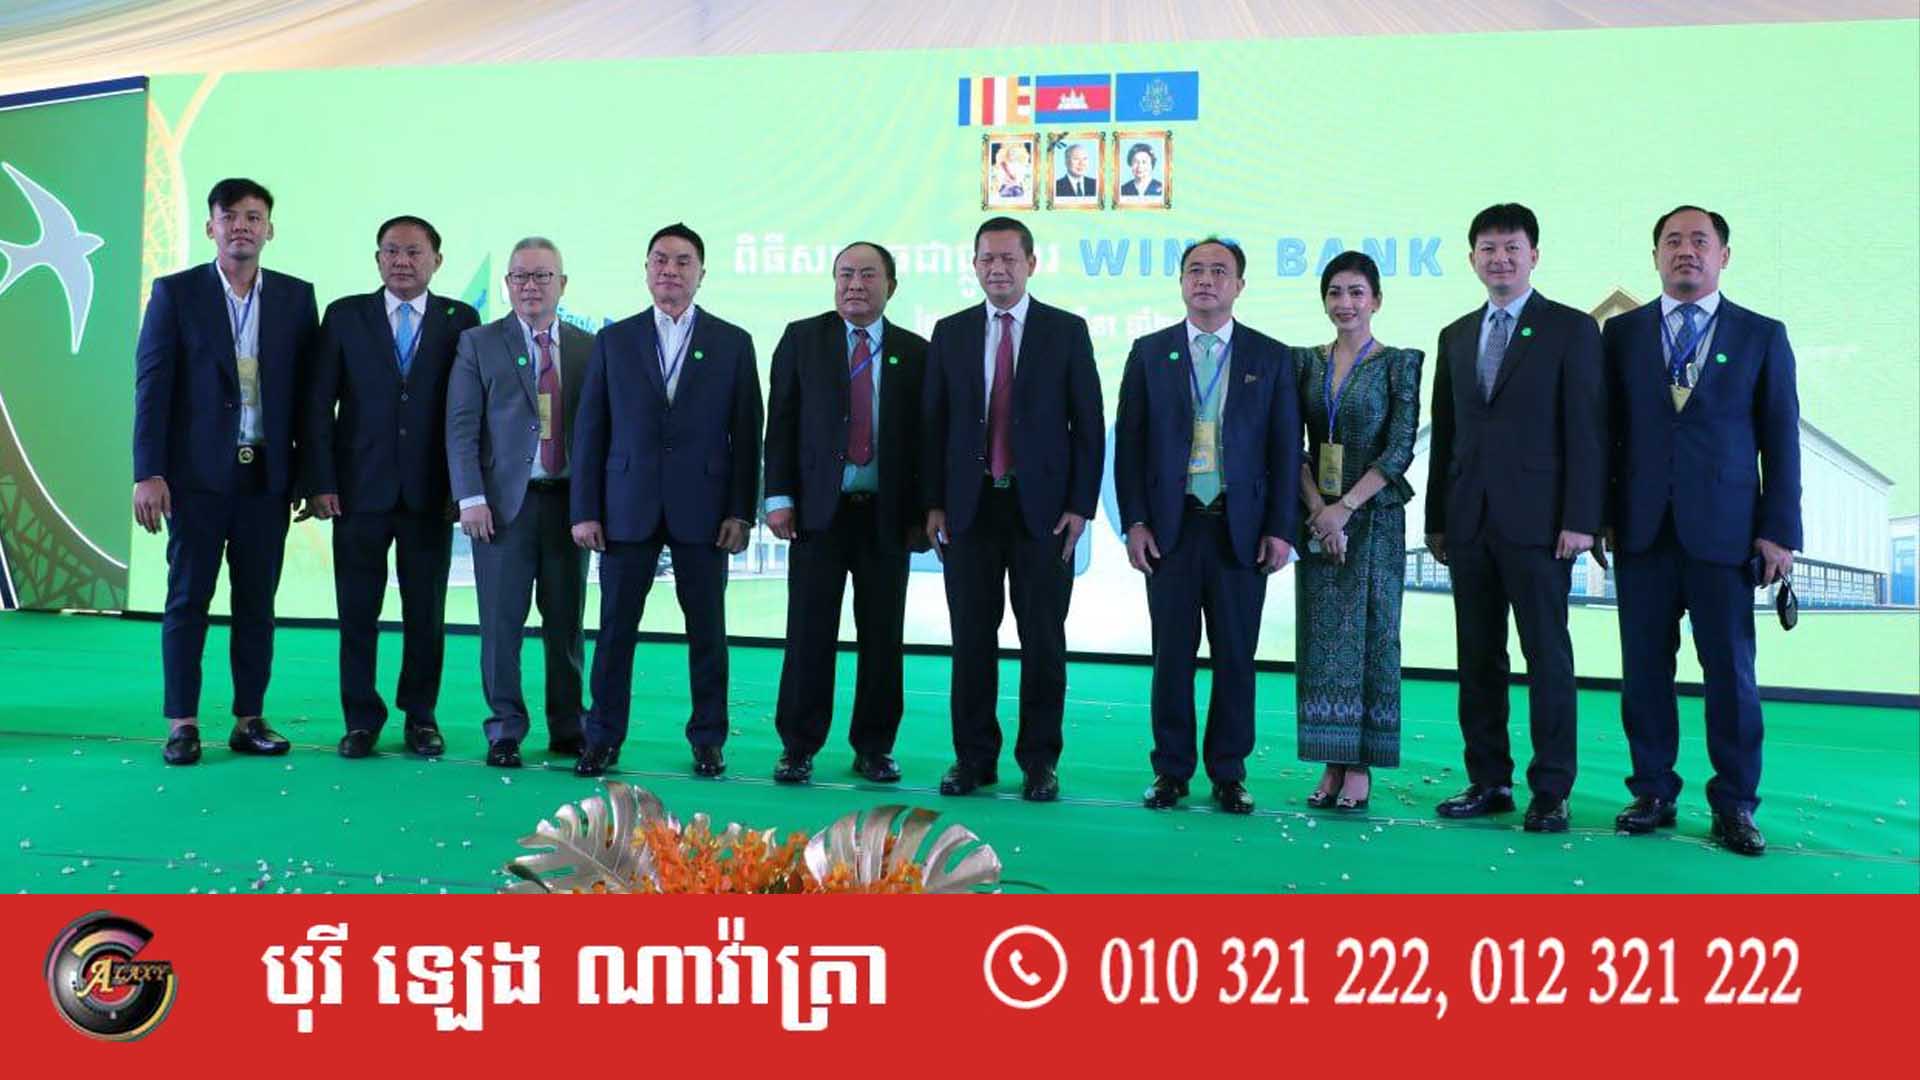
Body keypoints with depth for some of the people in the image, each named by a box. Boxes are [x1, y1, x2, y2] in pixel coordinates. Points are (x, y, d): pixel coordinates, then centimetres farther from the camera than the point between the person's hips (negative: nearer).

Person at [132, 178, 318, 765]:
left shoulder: (296, 297, 7)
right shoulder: (175, 292, 2)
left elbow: (308, 389, 7)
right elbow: (152, 385, -2)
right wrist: (148, 473, -9)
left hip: (268, 475, 2)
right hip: (198, 474, -2)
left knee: (257, 601, 7)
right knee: (188, 598, 2)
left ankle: (250, 719, 15)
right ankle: (182, 724, 9)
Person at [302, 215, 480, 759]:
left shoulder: (461, 320, 4)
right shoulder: (344, 315, 5)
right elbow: (319, 405, 3)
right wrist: (320, 482, -4)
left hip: (430, 492, 0)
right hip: (359, 490, 0)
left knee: (427, 613, 7)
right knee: (357, 612, 5)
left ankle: (420, 715, 20)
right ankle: (361, 718, 17)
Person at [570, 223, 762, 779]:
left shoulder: (733, 343, 5)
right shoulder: (613, 340, 8)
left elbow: (747, 435, 3)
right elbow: (590, 430, 6)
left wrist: (741, 512, -4)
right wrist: (585, 510, -1)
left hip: (702, 510, 0)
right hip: (627, 508, 1)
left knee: (707, 630, 5)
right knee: (616, 627, 4)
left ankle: (708, 739, 17)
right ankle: (603, 738, 16)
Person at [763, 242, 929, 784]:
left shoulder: (914, 351, 8)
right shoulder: (802, 339, 6)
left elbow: (924, 434, 6)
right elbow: (781, 422, 2)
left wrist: (922, 513, 1)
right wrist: (779, 497, -6)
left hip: (887, 514, 1)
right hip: (819, 510, -1)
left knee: (883, 636, 6)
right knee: (809, 632, 1)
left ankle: (874, 747, 18)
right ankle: (798, 748, 11)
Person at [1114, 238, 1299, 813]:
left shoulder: (1271, 357, 6)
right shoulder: (1149, 353, 7)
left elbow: (1286, 448, 4)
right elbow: (1129, 442, 5)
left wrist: (1281, 528, -3)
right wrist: (1134, 521, -3)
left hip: (1241, 529, 0)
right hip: (1170, 527, 0)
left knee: (1235, 657, 5)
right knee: (1172, 654, 5)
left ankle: (1228, 772, 17)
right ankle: (1171, 770, 16)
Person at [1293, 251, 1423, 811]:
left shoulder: (1398, 362, -2)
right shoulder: (1306, 362, 8)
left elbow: (1400, 448, -9)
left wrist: (1345, 506, -15)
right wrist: (1315, 508, -10)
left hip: (1374, 517, -3)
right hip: (1317, 516, 3)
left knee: (1369, 634, 1)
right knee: (1321, 637, 4)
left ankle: (1361, 768, 8)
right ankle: (1331, 764, 12)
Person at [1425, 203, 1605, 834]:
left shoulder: (1571, 329, 1)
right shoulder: (1456, 336, 16)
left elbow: (1587, 431, -5)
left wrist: (1580, 520, -12)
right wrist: (1436, 519, 12)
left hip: (1537, 522, -5)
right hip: (1468, 523, 5)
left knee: (1547, 657, 0)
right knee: (1478, 658, 8)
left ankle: (1550, 791, 7)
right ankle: (1488, 781, 17)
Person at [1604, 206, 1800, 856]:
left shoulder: (1762, 336, 7)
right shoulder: (1622, 332, 10)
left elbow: (1781, 437, 4)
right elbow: (1605, 429, 9)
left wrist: (1780, 530, -2)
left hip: (1724, 531, -1)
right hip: (1643, 530, 1)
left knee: (1730, 672, 1)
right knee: (1644, 669, 5)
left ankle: (1734, 807, 12)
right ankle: (1653, 793, 16)